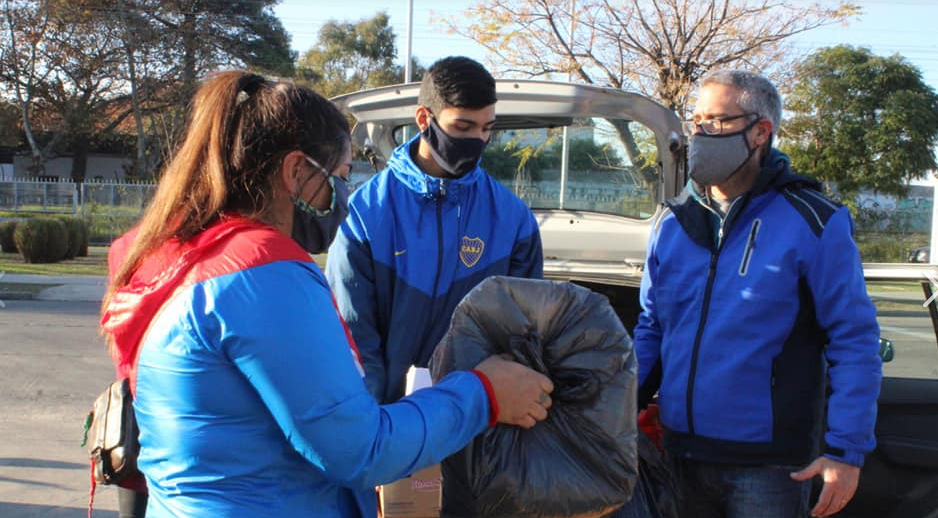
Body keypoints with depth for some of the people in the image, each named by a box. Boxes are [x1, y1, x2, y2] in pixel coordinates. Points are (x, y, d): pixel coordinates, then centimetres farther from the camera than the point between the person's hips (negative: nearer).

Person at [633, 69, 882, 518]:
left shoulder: (813, 224, -9)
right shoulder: (673, 221, 6)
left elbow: (854, 342, -8)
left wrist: (846, 451, -13)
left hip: (768, 464, -5)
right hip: (681, 455, 5)